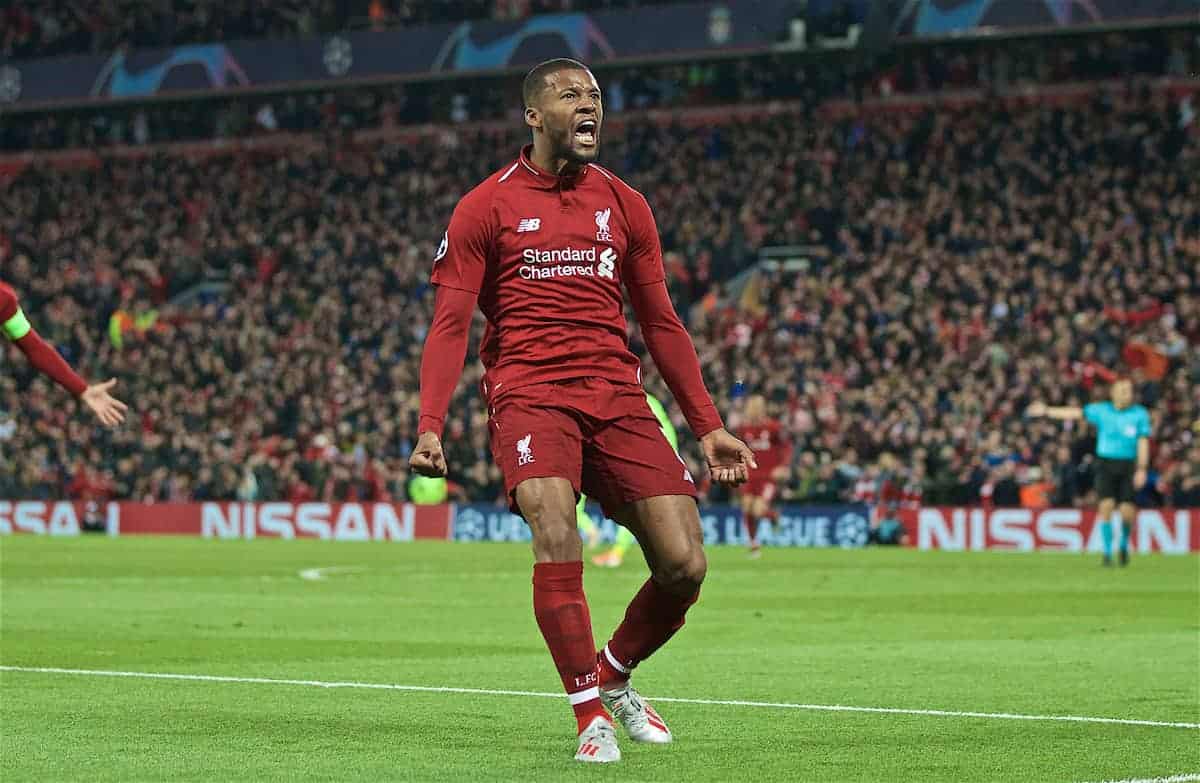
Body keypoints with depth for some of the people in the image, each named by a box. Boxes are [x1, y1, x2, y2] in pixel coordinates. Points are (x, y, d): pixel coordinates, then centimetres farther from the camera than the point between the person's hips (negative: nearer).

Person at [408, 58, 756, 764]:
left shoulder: (624, 205, 15)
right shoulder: (486, 208, 4)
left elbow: (661, 323, 19)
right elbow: (450, 325, 1)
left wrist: (709, 426, 15)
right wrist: (430, 427, -12)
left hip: (618, 396, 4)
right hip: (529, 394, -4)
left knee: (685, 564, -7)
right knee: (556, 535, -29)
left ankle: (615, 677, 21)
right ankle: (592, 715, -18)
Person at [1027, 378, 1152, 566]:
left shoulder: (1140, 414, 1)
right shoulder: (1101, 410, 4)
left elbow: (1143, 443, -4)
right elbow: (1075, 413, 6)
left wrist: (1142, 469, -12)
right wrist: (1047, 411, 4)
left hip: (1128, 465, -1)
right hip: (1105, 464, 1)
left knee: (1127, 511, -7)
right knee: (1106, 505, -14)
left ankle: (1124, 545, 22)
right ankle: (1107, 551, -4)